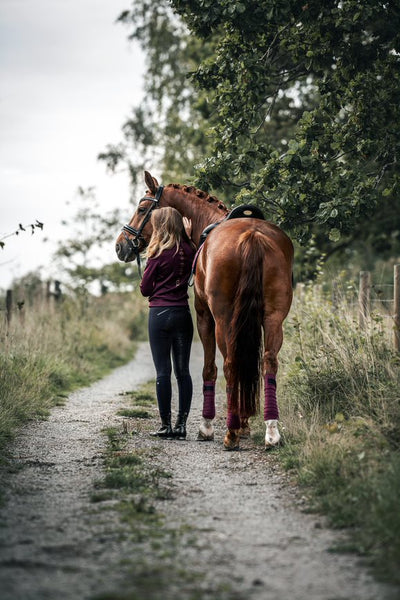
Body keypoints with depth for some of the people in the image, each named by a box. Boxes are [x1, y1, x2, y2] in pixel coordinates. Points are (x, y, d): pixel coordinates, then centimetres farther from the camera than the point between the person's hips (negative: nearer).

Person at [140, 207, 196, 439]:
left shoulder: (159, 254, -9)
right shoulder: (189, 251, 2)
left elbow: (145, 289, -5)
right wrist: (188, 237, 17)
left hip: (160, 314, -4)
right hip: (184, 314, 4)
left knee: (163, 371, 0)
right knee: (183, 370, 7)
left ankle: (166, 425, 1)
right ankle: (181, 425, 6)